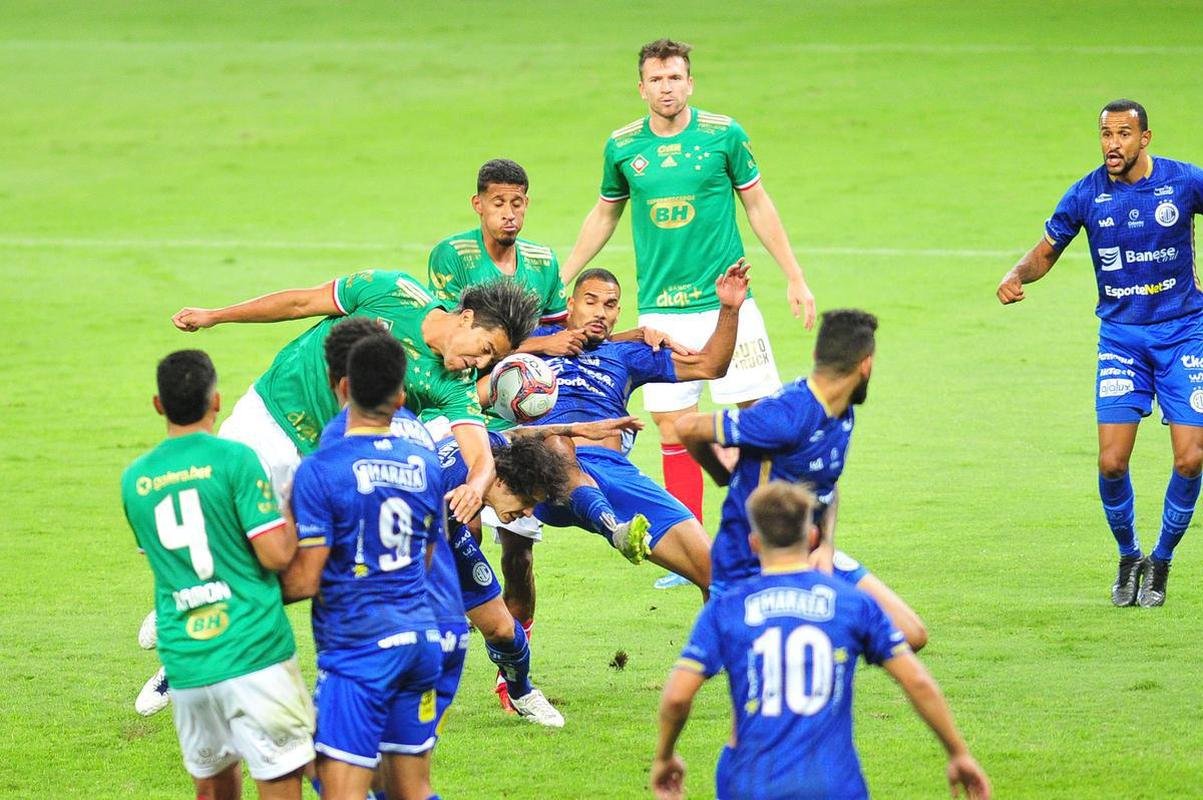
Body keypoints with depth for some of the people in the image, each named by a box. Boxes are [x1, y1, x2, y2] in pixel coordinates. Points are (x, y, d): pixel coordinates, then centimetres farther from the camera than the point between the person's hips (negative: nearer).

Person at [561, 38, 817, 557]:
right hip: (660, 312, 1)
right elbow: (604, 215, 18)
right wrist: (559, 281, 19)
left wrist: (795, 278, 6)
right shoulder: (622, 147, 4)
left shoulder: (724, 135, -2)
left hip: (727, 301, -1)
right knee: (672, 427, 0)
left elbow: (757, 204, 7)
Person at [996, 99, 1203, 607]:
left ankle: (1161, 561, 15)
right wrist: (1016, 276, -12)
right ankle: (1128, 557, 16)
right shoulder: (1087, 195, -4)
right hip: (1120, 334, 0)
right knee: (1112, 461, -10)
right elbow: (1046, 251, 8)